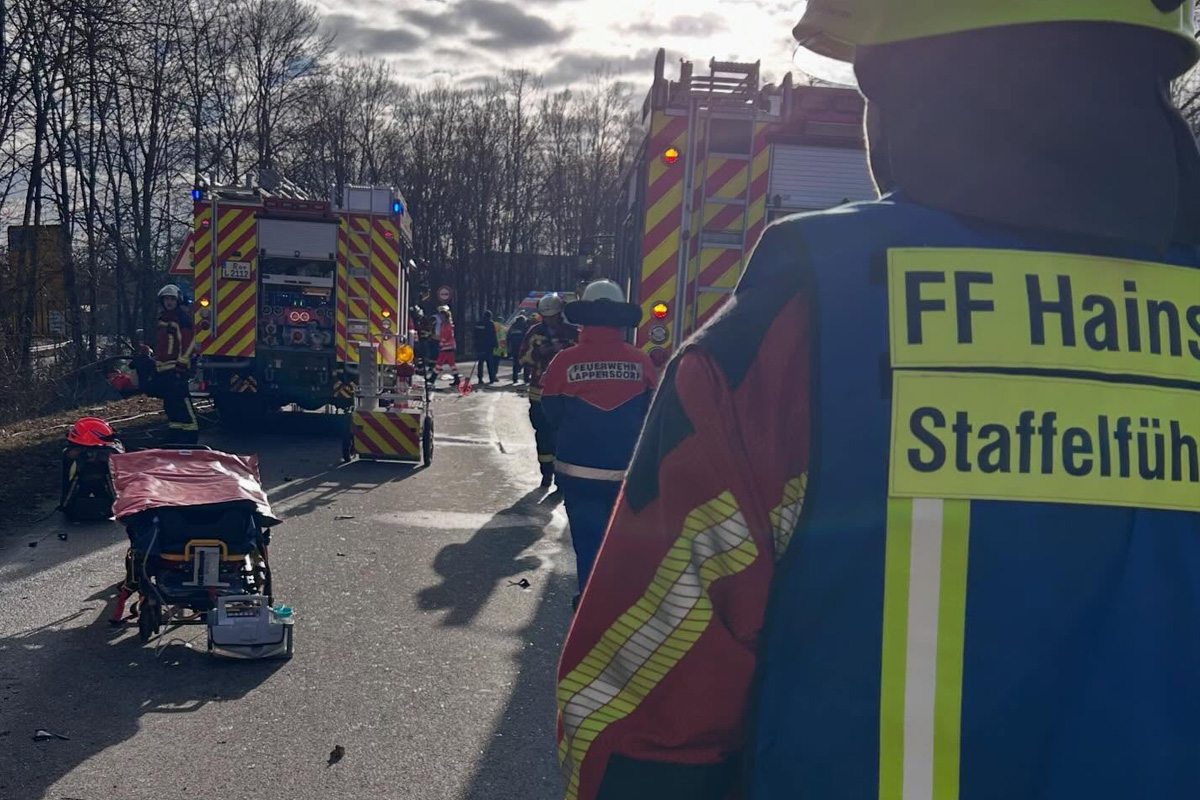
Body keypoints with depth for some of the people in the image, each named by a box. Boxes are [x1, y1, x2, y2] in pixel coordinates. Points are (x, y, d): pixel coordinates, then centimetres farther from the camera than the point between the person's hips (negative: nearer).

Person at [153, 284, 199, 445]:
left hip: (177, 369, -9)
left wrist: (182, 363, -16)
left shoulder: (183, 317, -7)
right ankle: (174, 437, 19)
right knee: (170, 406, 12)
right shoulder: (163, 318, 19)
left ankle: (190, 437, -12)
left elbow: (190, 340, -13)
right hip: (163, 369, 9)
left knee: (183, 404, -12)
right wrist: (155, 363, 27)